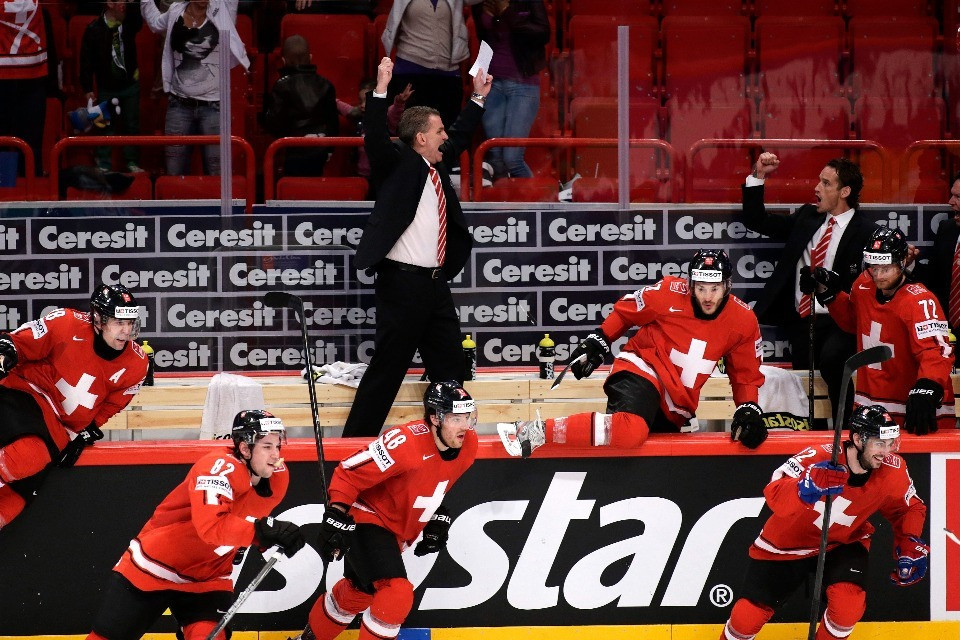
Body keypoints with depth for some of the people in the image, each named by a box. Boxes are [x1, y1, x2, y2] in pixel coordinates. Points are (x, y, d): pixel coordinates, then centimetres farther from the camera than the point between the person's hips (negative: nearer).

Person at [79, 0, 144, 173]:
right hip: (107, 87, -3)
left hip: (130, 85, 3)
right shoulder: (94, 29, -11)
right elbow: (86, 61, -8)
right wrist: (87, 89, -9)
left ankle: (132, 162, 18)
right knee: (106, 126, 3)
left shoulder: (130, 23, -5)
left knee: (132, 125, 8)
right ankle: (104, 165, 11)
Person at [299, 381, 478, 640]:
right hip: (368, 519, -8)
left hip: (400, 529, 8)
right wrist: (336, 518, -27)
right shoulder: (405, 442, -32)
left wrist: (438, 517, 11)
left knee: (357, 592, 24)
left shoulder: (468, 444, -8)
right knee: (397, 594, -24)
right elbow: (349, 473, -24)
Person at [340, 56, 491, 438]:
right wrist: (381, 89, -30)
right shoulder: (397, 163, -5)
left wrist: (478, 98, 35)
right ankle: (354, 444, -2)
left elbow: (460, 136, 33)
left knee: (450, 368, 11)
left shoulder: (436, 165, 16)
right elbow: (376, 138, -22)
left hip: (435, 284, 8)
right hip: (402, 282, -8)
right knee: (387, 368, -6)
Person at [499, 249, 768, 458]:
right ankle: (537, 432, -37)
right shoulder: (670, 294, -13)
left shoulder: (743, 321, -1)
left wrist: (748, 410, -5)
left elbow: (746, 374, 9)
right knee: (631, 430, -38)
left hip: (676, 408, 7)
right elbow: (626, 311, 5)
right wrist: (598, 342, 3)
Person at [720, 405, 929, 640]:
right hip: (787, 541, -2)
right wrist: (806, 488, -58)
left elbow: (909, 508, 3)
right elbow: (774, 495, -39)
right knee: (747, 618, -4)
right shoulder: (819, 459, -30)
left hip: (843, 542, 2)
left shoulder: (892, 469, -16)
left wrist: (910, 546, -12)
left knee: (848, 604, -26)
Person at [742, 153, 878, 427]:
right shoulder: (806, 217, 15)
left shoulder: (865, 232, -5)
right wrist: (758, 177, 10)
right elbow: (755, 221, 20)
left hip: (837, 322, -6)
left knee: (831, 357, -35)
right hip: (801, 321, 6)